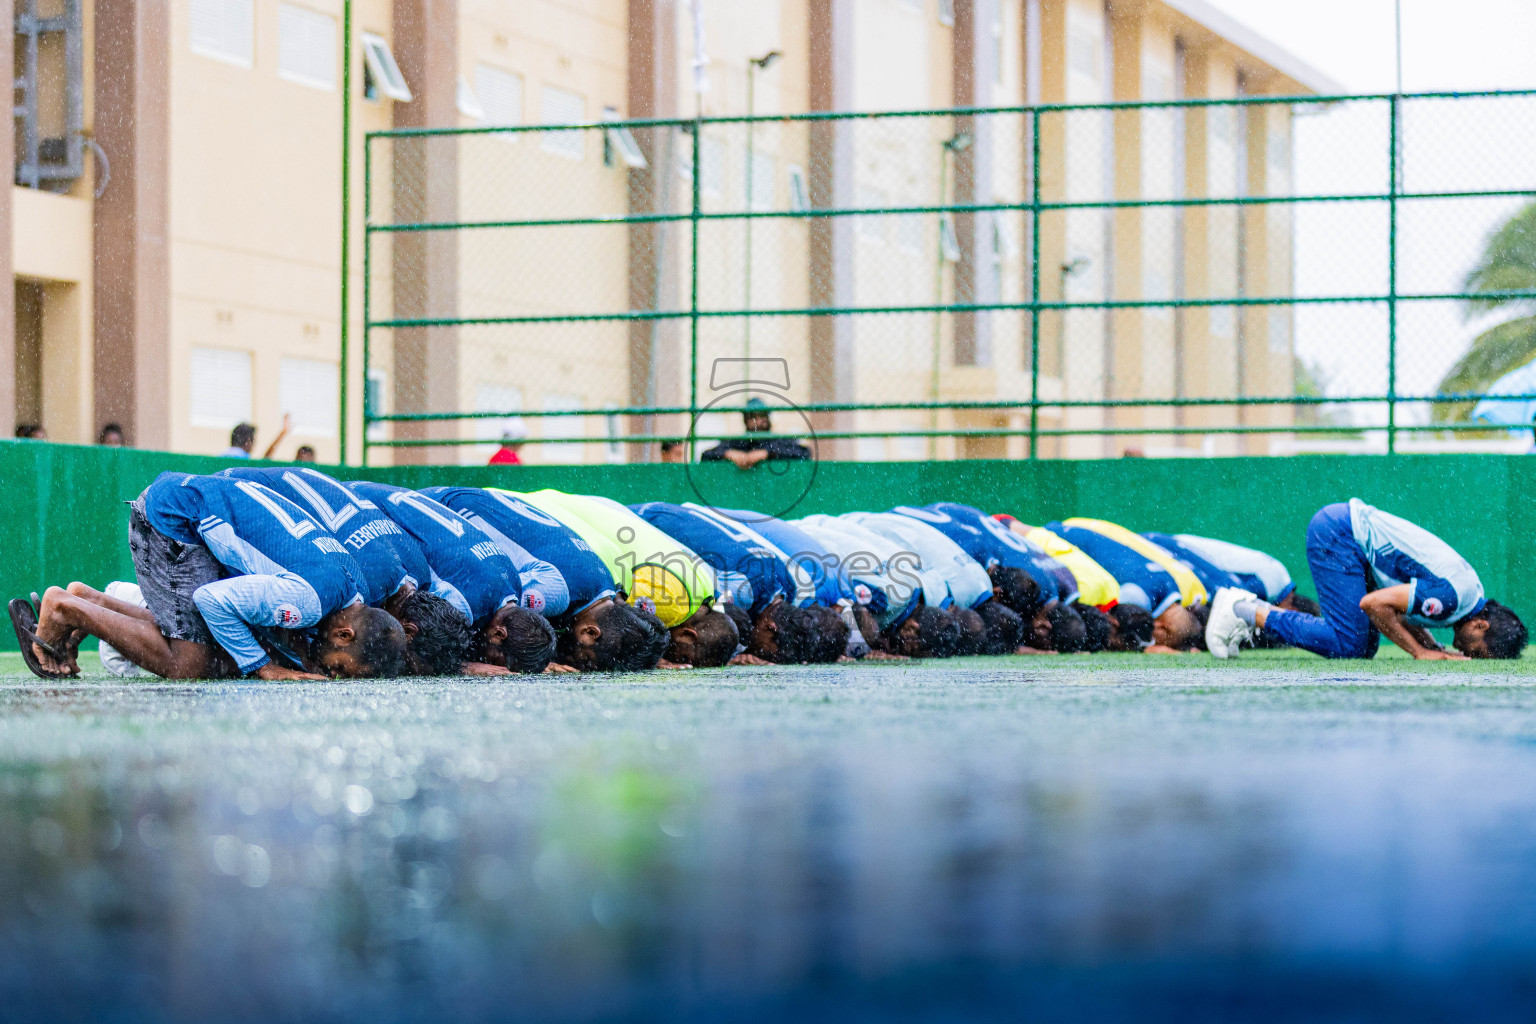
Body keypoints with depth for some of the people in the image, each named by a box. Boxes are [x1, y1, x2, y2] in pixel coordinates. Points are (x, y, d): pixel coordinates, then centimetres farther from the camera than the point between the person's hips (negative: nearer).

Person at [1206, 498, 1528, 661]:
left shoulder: (1472, 592, 6)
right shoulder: (1452, 595, -23)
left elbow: (1403, 613, 15)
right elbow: (1374, 603, -23)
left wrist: (1436, 650, -1)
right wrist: (1421, 652, -16)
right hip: (1336, 532, -9)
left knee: (1365, 648, 5)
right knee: (1349, 645, -16)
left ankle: (1254, 608, 12)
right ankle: (1245, 610, -7)